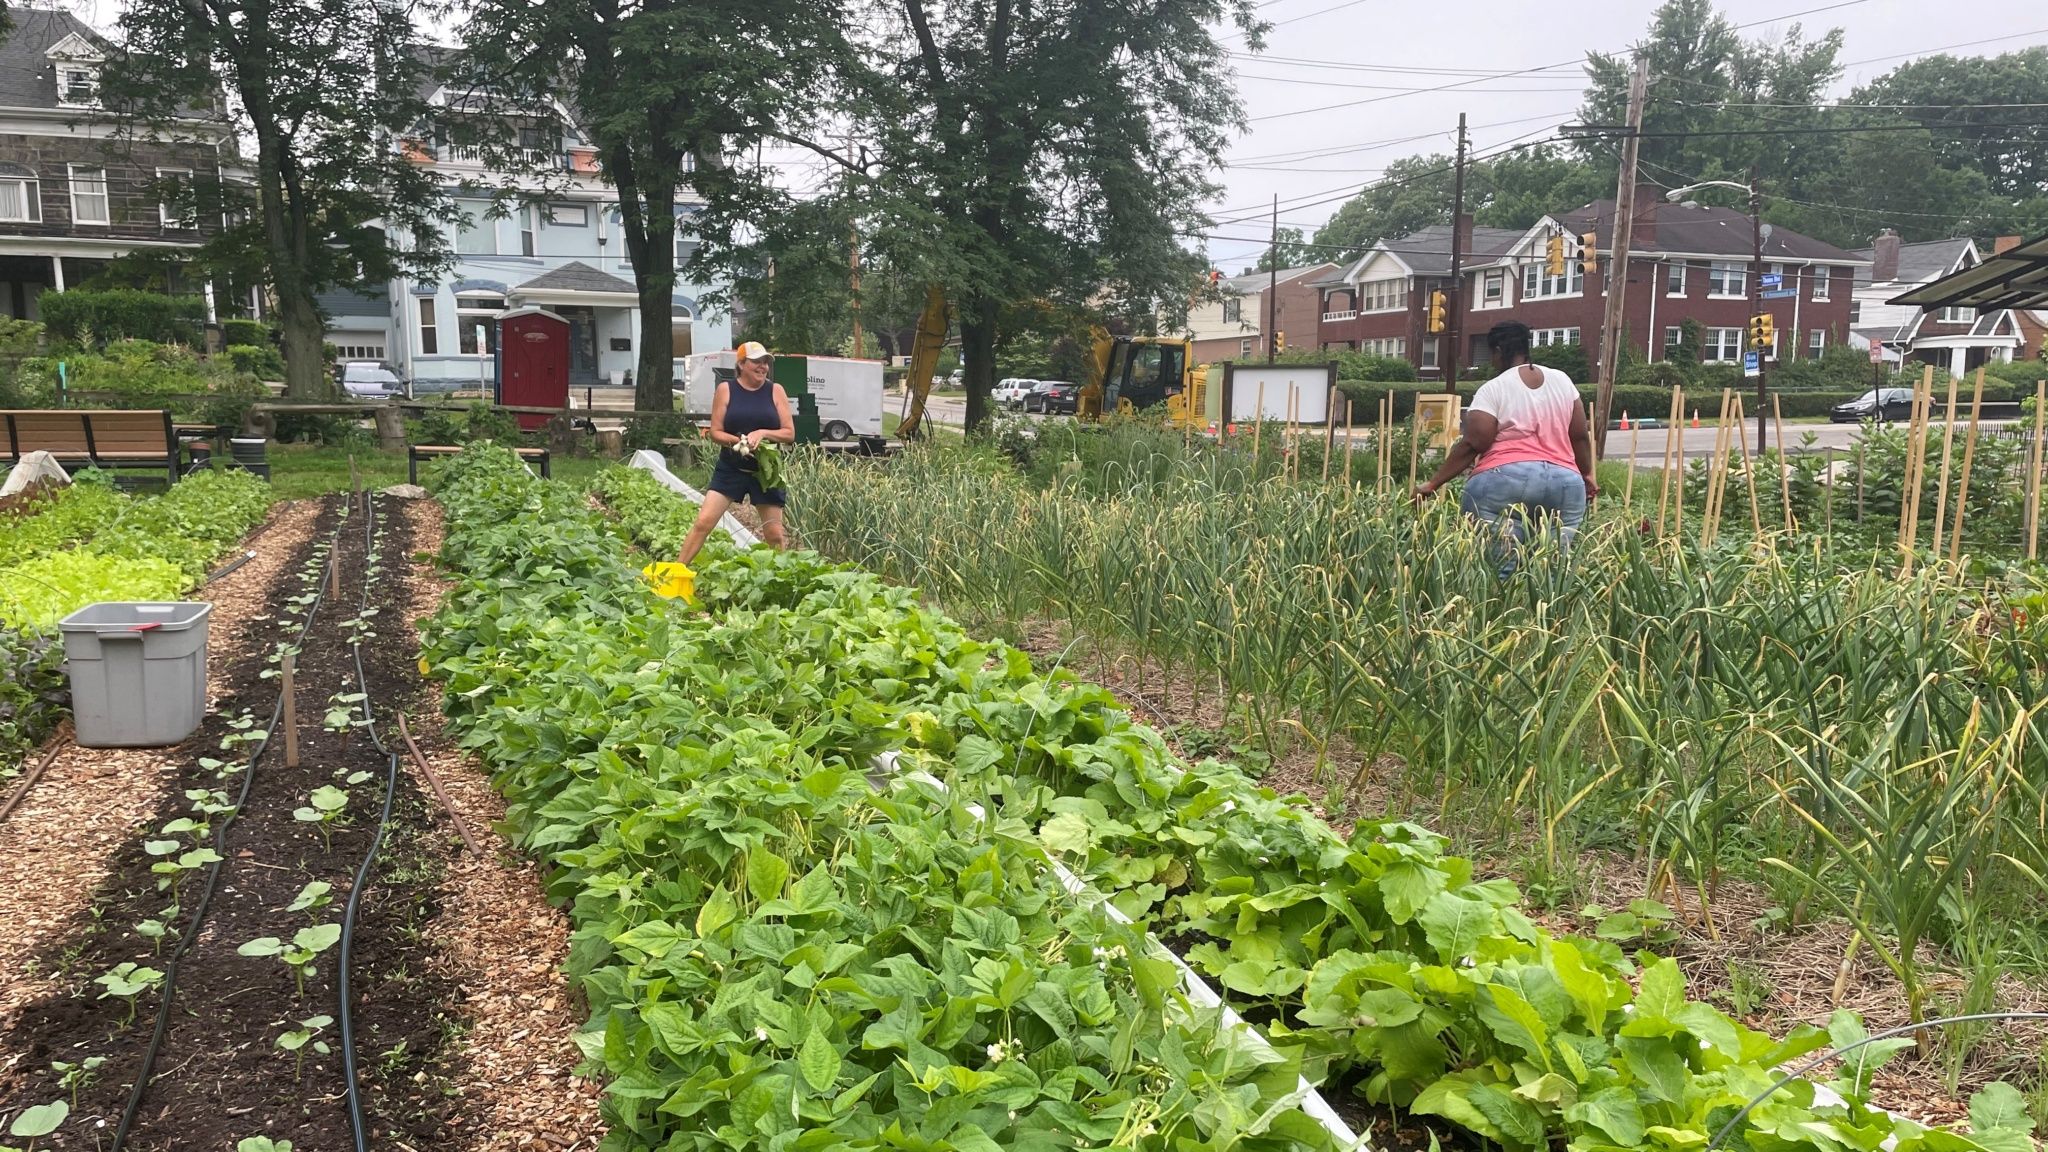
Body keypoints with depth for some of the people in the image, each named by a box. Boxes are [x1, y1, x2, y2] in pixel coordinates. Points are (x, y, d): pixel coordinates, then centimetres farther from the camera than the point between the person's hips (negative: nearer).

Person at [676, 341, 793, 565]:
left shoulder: (775, 391, 2)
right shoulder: (726, 389, 0)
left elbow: (789, 433, 0)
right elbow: (715, 432, -2)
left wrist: (763, 433, -17)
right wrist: (737, 441, -21)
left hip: (765, 470, 1)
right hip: (730, 469, -1)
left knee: (774, 534, 5)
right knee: (703, 522, -7)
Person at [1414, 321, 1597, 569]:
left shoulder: (1492, 389, 0)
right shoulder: (1562, 380, 14)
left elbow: (1473, 445, -7)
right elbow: (1580, 436, 16)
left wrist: (1433, 484, -3)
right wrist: (1586, 475, 31)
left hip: (1506, 482, -5)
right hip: (1565, 483, 5)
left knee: (1498, 567, -7)